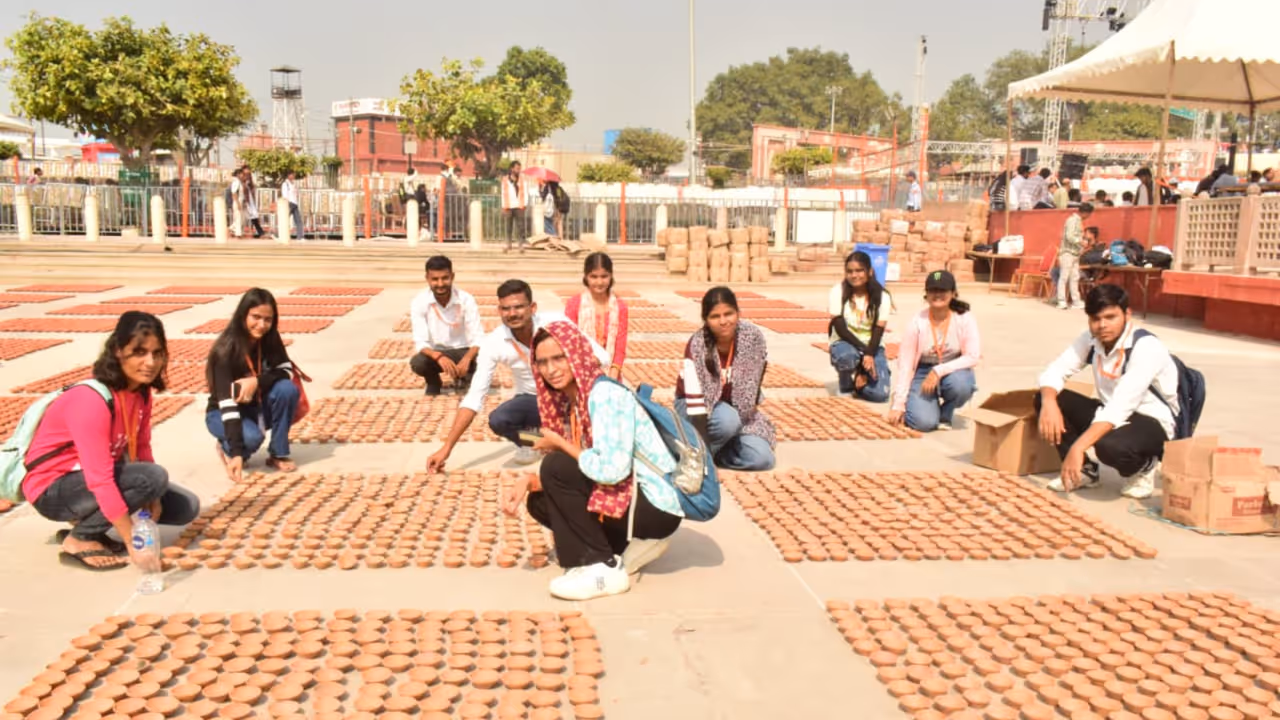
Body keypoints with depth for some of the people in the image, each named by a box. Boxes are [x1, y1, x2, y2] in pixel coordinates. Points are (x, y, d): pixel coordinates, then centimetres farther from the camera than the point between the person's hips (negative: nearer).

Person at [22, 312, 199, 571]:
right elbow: (101, 481, -34)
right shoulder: (92, 400, -31)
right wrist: (133, 542, -34)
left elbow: (141, 448, 2)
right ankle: (79, 540, -11)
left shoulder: (141, 391, -5)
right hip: (53, 489, -8)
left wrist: (152, 497, -15)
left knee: (186, 507, 0)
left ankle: (86, 521, 8)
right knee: (153, 477, -30)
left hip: (97, 478, 8)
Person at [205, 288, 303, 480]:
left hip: (257, 408, 5)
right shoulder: (226, 349, -27)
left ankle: (278, 454, -11)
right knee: (252, 436, -36)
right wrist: (237, 452, -42)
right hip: (223, 413, -5)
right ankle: (227, 448, 0)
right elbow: (227, 402, -34)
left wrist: (257, 381, -33)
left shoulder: (270, 339, -11)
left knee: (287, 389, -25)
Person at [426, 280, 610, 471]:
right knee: (497, 420, -30)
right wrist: (447, 448, -21)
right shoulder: (493, 343, -18)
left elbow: (601, 356, -22)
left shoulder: (555, 322, -24)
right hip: (533, 400, 1)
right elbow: (474, 397, -16)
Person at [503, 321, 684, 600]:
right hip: (626, 498, 9)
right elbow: (567, 471, 9)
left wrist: (561, 444, -13)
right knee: (539, 502, 8)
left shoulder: (606, 396, -19)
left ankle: (603, 567, -10)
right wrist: (528, 481, -10)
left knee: (557, 465, -19)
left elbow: (612, 470, -29)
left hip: (657, 507, -9)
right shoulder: (569, 402, 9)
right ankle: (630, 546, 8)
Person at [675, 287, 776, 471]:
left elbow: (759, 367, 3)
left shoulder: (752, 336, -21)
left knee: (762, 459, -16)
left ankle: (718, 447, 5)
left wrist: (755, 404, 5)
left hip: (739, 409, 3)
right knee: (728, 420, -37)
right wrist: (703, 450, -40)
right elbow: (695, 399, -35)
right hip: (703, 405, -3)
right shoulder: (697, 347, -31)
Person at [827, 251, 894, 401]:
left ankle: (861, 379, 15)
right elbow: (840, 329, -15)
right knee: (847, 355, -40)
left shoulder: (882, 297, -6)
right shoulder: (837, 292, -9)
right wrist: (864, 351, -26)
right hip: (845, 343, -1)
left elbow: (878, 333, -11)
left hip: (872, 346, 1)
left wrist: (869, 356, -25)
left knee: (879, 393, -22)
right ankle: (846, 385, -5)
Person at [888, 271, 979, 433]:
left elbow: (973, 357, -16)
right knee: (924, 422, -23)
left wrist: (939, 371, -28)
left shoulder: (965, 319, -13)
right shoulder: (917, 322, -13)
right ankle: (912, 403, 15)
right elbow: (905, 365, -11)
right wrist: (899, 404, -14)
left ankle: (946, 413, -1)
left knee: (959, 383, -36)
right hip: (923, 373, -1)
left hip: (954, 370, 1)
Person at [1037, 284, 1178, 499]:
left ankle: (1144, 467, -1)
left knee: (1109, 446, -39)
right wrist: (1049, 403, -32)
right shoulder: (1090, 339, -4)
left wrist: (1078, 447, -45)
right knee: (1046, 398, -11)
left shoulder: (1147, 347, -25)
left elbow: (1121, 406, -36)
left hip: (1151, 424, -6)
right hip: (1109, 416, 7)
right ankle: (1084, 469, 1)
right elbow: (1054, 372, -7)